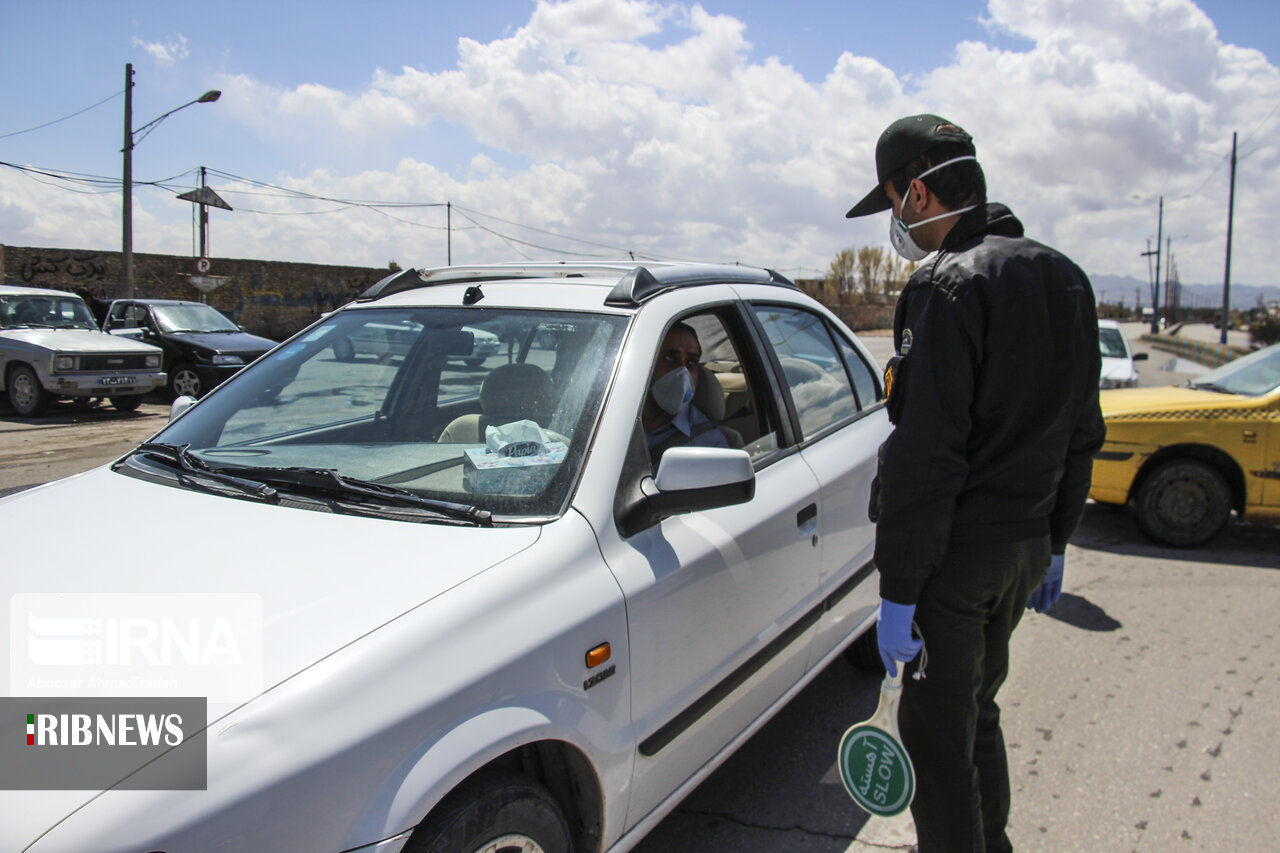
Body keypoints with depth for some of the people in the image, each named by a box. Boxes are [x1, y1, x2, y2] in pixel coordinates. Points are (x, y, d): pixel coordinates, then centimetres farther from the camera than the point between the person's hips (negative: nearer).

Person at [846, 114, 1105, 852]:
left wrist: (898, 591, -18)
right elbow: (1082, 433, 15)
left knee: (937, 736, 4)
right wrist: (1055, 542, 22)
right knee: (978, 711, 24)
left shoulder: (951, 286, -17)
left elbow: (926, 455, -22)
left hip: (957, 551, -9)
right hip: (1027, 543, 9)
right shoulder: (1065, 278, 11)